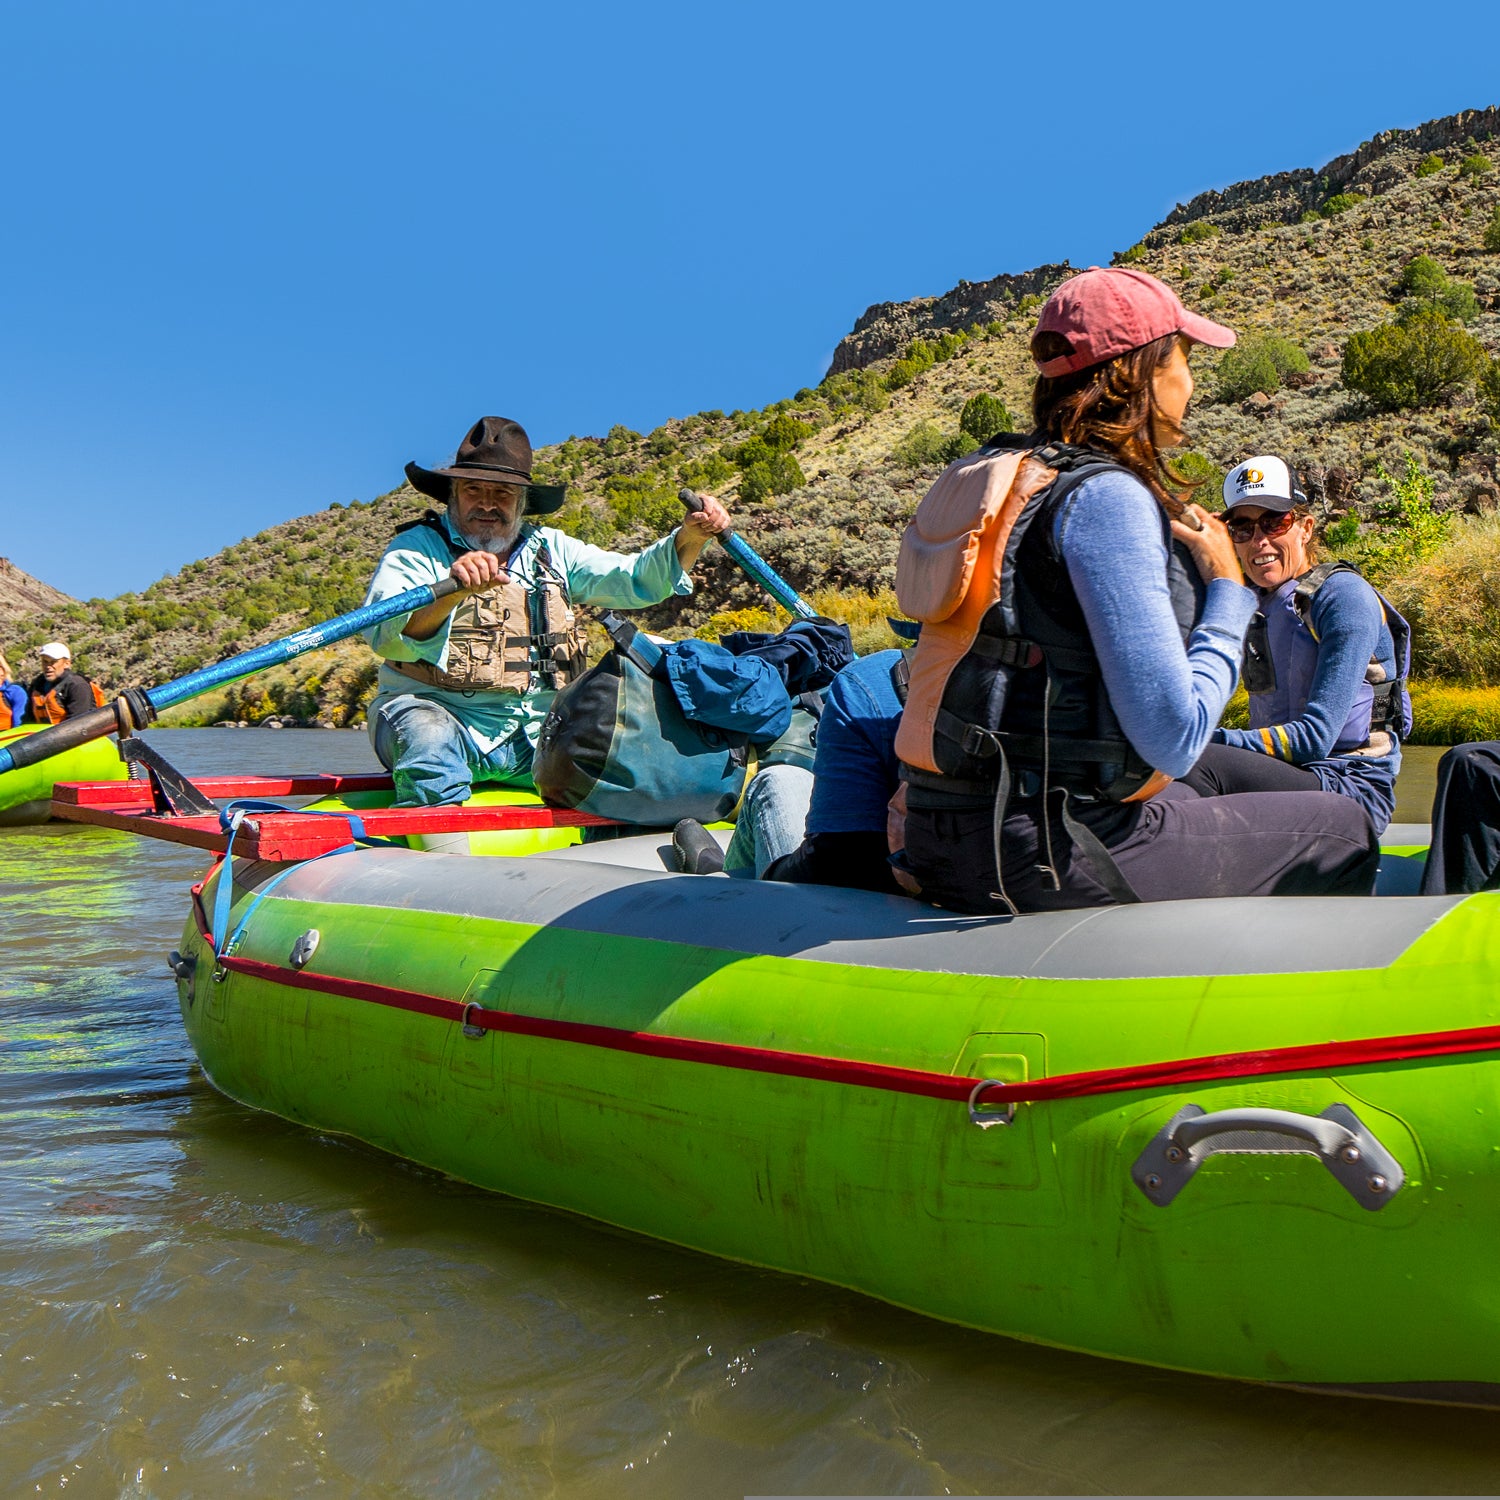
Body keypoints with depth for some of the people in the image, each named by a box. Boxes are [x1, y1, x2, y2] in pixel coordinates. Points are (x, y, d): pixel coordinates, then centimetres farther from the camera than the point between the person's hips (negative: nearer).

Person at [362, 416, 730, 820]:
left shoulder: (550, 549, 15)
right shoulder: (416, 548, -2)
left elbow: (635, 579, 7)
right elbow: (383, 634, -20)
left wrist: (690, 536, -12)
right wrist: (452, 591, -39)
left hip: (536, 734, 5)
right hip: (438, 715, -4)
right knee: (430, 739, -37)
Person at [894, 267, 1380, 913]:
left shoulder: (995, 475, 10)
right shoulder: (1105, 497, -17)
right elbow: (1174, 738, -20)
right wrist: (1226, 587, -5)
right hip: (1045, 860, -9)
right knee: (1343, 830, 10)